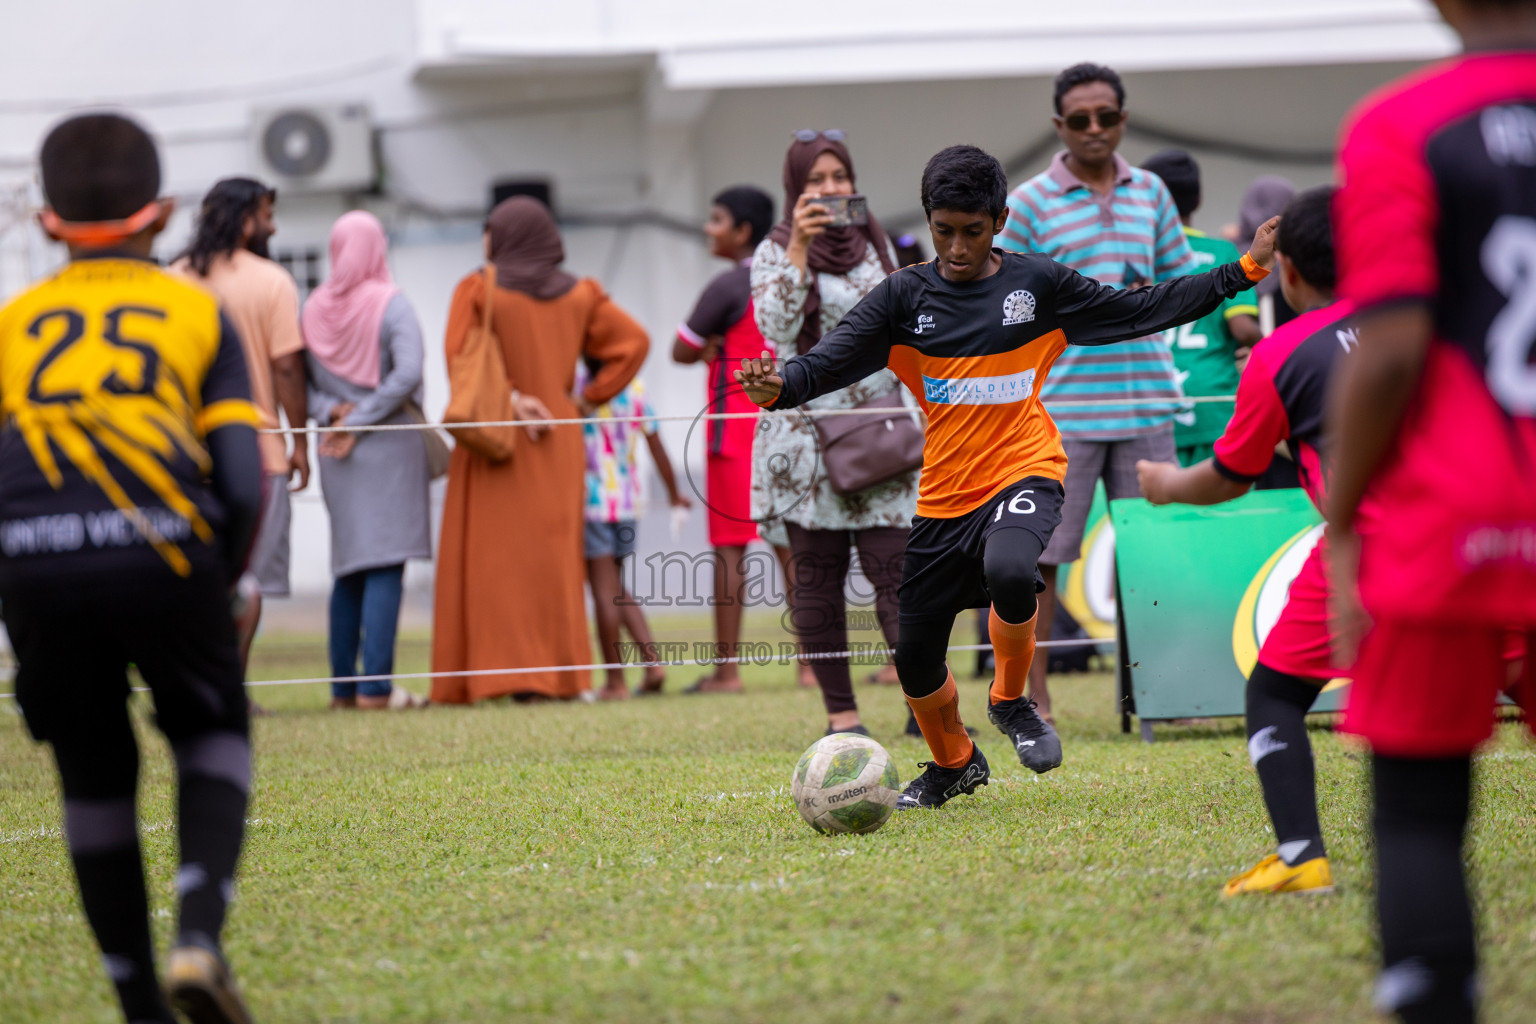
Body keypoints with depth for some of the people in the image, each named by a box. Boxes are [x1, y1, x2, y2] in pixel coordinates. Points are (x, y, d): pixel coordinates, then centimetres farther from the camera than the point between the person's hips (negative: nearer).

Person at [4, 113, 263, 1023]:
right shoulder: (198, 312, 18)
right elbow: (245, 486, 8)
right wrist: (220, 591, 22)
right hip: (159, 543, -1)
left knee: (93, 774, 17)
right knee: (215, 736, 20)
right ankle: (200, 935, -2)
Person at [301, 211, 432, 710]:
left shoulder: (314, 308, 4)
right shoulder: (391, 305, -9)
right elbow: (408, 372, -20)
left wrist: (331, 411, -8)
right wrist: (362, 421, -13)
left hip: (337, 451, 5)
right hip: (390, 445, -5)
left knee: (348, 569, 12)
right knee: (386, 565, -4)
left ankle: (343, 685, 12)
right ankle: (376, 685, -10)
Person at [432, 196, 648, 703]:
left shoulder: (478, 291, -6)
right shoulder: (577, 295, 6)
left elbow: (461, 359, -17)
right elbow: (633, 341, 5)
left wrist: (504, 399, -13)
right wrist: (589, 397, 4)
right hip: (559, 444, 4)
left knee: (495, 557, 1)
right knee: (554, 556, 8)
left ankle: (513, 674, -6)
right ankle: (561, 674, 5)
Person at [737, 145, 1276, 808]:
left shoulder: (1040, 284, 0)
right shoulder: (905, 297, 0)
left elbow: (1143, 310, 8)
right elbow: (831, 362, -8)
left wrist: (1243, 272, 4)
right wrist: (777, 387, -30)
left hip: (1024, 474, -3)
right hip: (944, 496, 3)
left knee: (1009, 570, -36)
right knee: (915, 658, 5)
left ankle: (1011, 702, -7)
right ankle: (954, 764, 37)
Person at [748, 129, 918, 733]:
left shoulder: (875, 245, 13)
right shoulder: (775, 251, 1)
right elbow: (777, 328, -16)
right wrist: (799, 247, -22)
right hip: (807, 433, -2)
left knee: (894, 565, -8)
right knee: (818, 576, 0)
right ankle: (840, 714, 5)